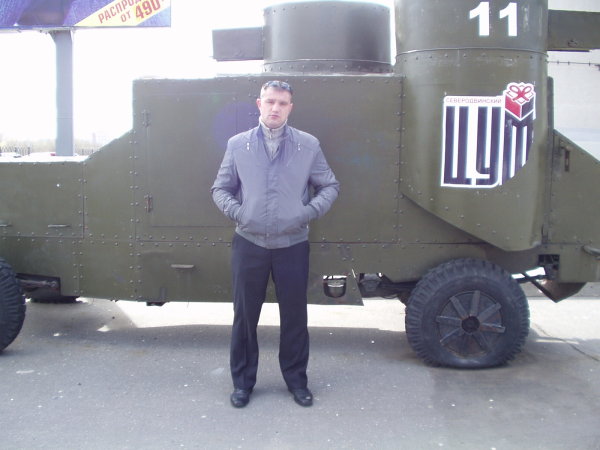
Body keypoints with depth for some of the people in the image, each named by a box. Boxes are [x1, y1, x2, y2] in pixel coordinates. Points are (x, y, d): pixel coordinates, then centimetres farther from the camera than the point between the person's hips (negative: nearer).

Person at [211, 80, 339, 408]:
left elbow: (329, 186, 7)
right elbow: (220, 189, 9)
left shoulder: (308, 145, 1)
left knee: (294, 316, 9)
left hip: (293, 245, 0)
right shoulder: (238, 144, 3)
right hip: (248, 243, 1)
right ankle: (242, 381, 27)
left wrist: (309, 211, -8)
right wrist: (236, 212, -9)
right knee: (245, 315, 9)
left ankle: (296, 380, 28)